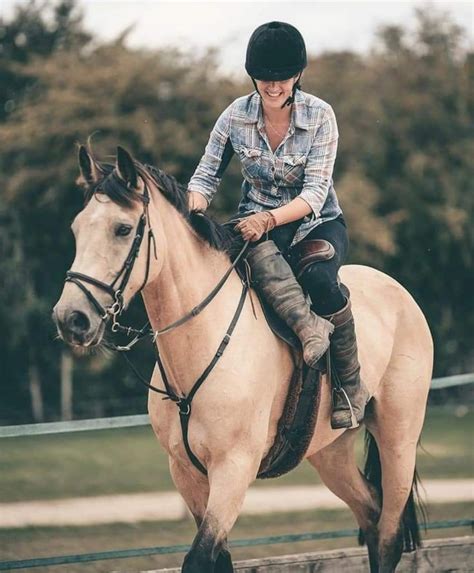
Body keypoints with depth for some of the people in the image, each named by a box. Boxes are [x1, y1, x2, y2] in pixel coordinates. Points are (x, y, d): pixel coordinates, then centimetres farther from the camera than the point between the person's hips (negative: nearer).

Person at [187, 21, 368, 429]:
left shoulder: (320, 116, -13)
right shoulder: (237, 116, -6)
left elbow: (316, 191, -18)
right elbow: (206, 175, 0)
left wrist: (270, 219, -35)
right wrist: (195, 212, -23)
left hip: (316, 221, -2)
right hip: (259, 221, 2)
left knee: (318, 278, -35)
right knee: (256, 247, -38)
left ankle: (351, 387, -20)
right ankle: (306, 323, -47)